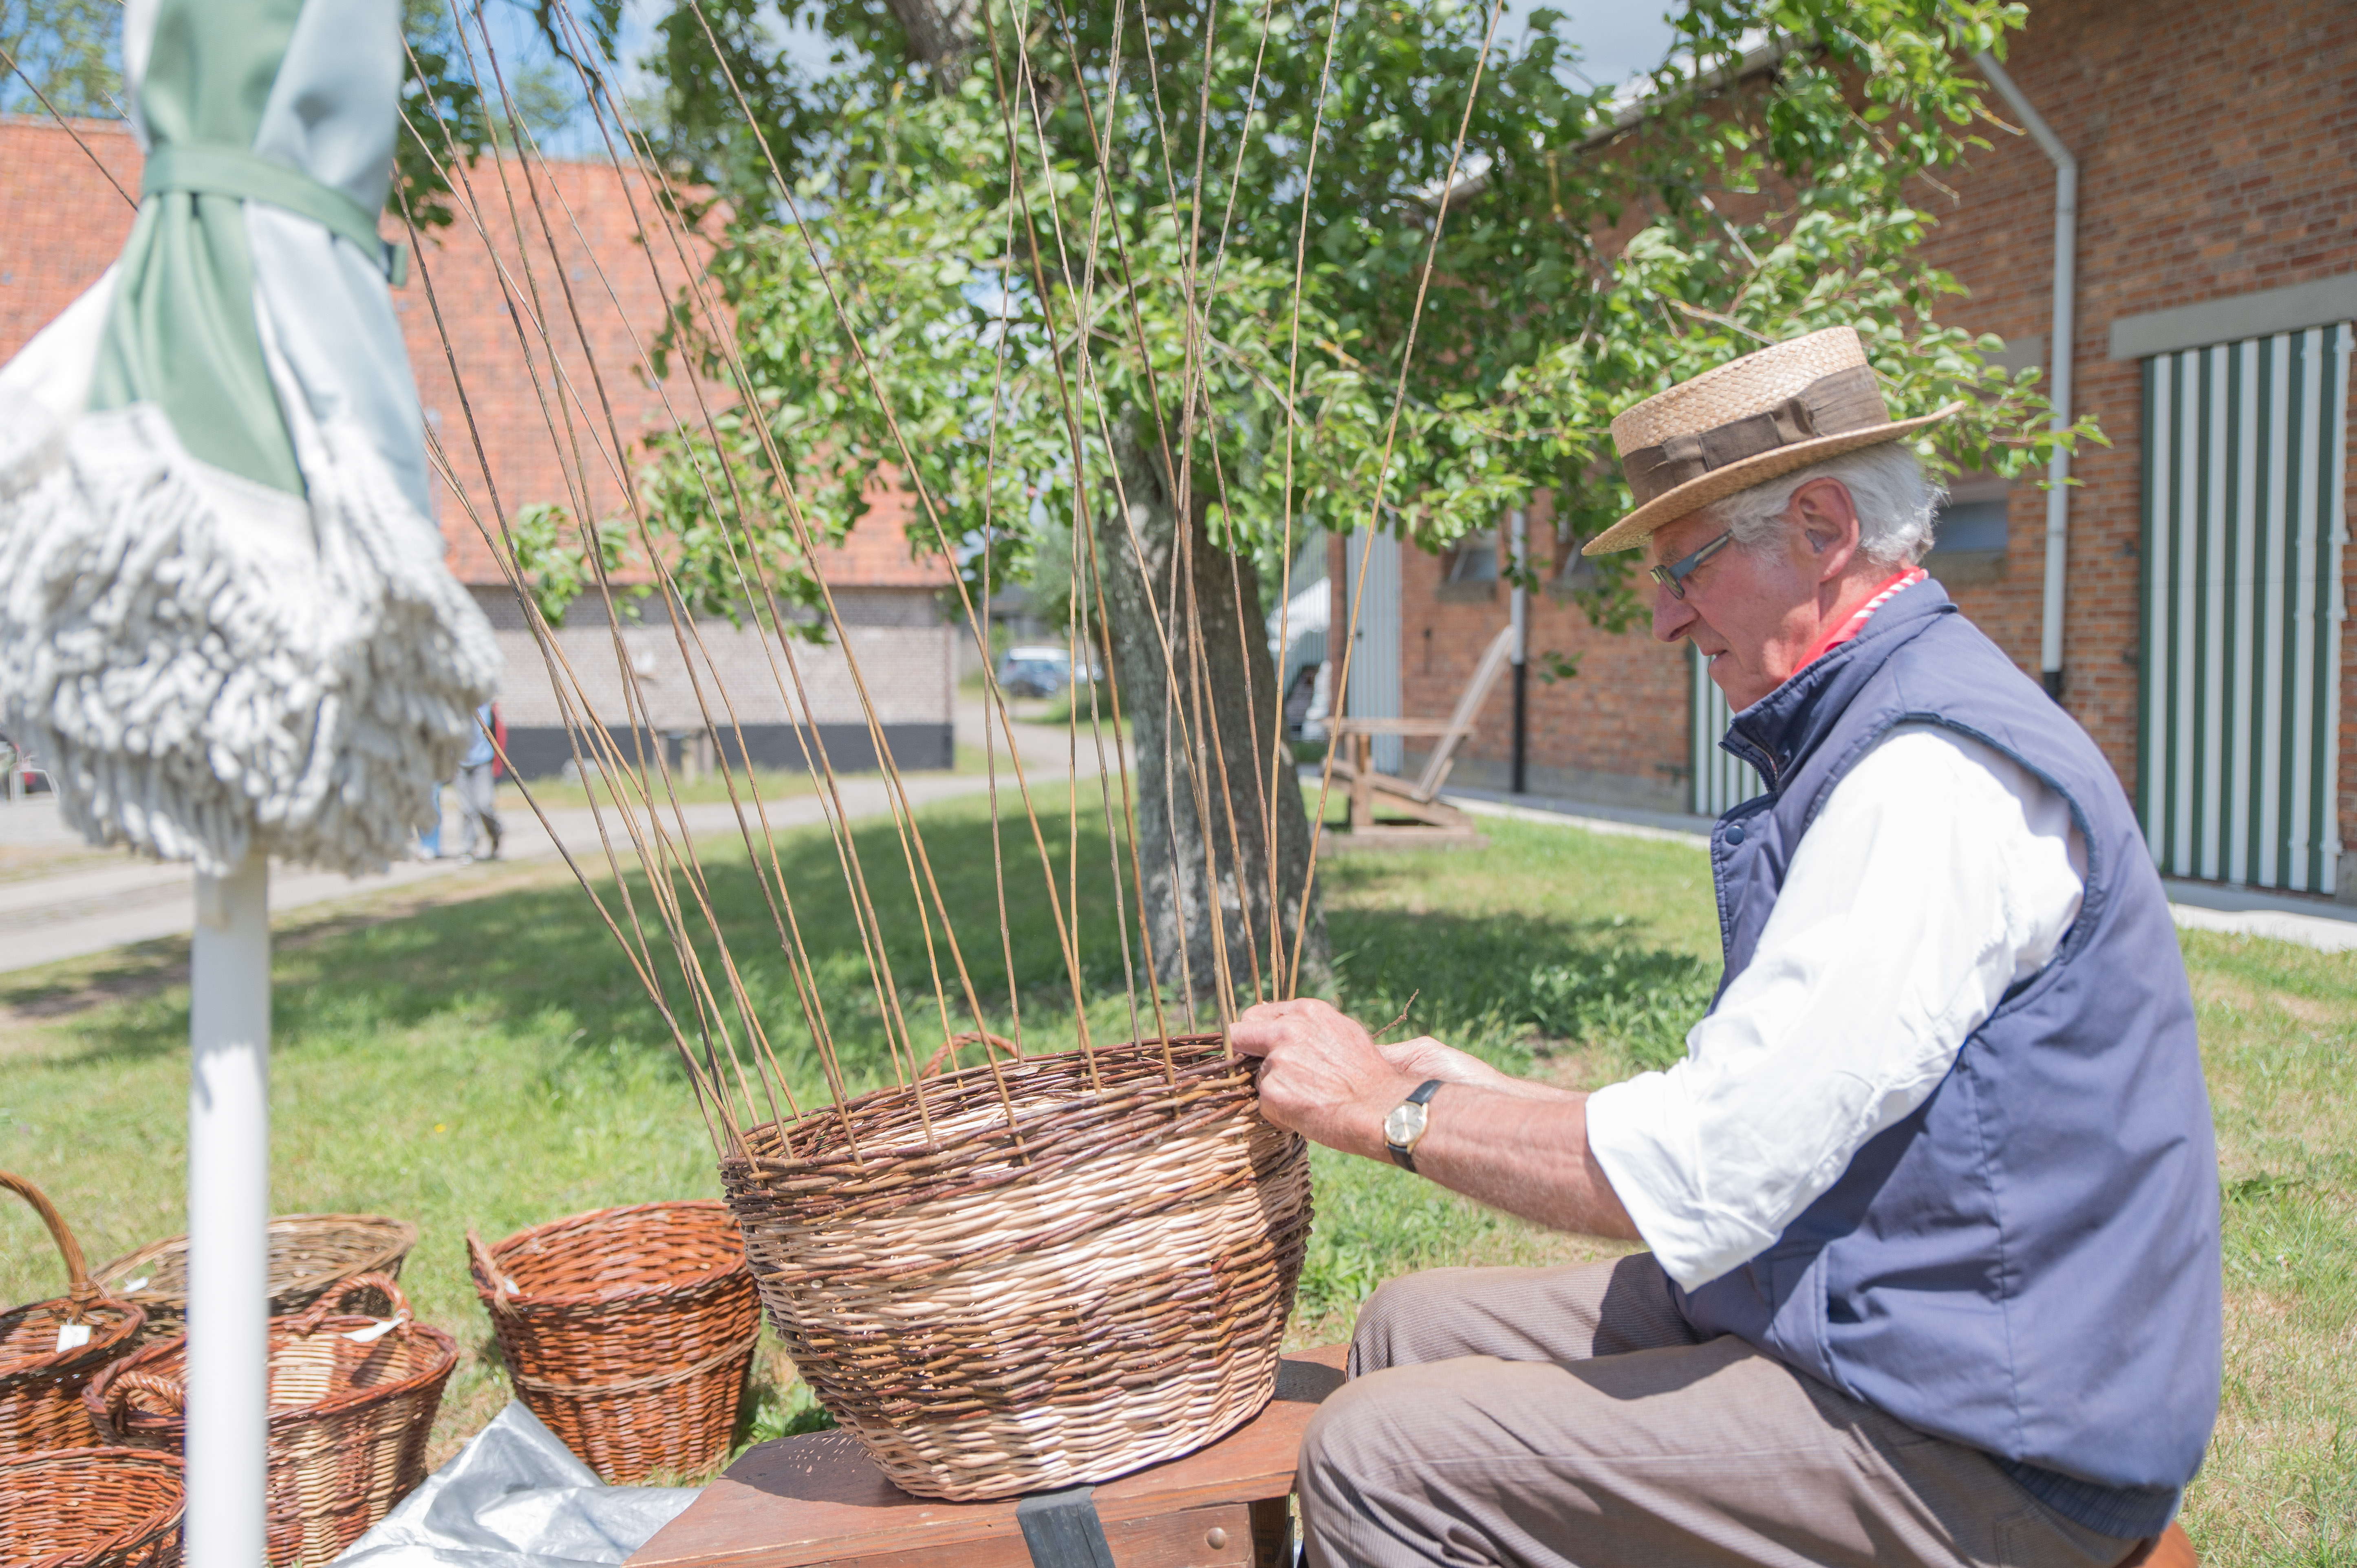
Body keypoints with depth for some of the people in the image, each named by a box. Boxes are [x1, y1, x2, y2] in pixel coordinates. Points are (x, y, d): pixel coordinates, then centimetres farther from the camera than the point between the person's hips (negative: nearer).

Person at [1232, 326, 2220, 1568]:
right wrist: (1487, 1095, 9)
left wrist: (1395, 1109, -13)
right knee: (1409, 1329, 9)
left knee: (1375, 1458, -16)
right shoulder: (1864, 738, 12)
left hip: (1966, 1452, -10)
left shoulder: (1932, 777, -23)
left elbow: (1706, 1177, -25)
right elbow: (1758, 1105, 15)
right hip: (1837, 1312, 10)